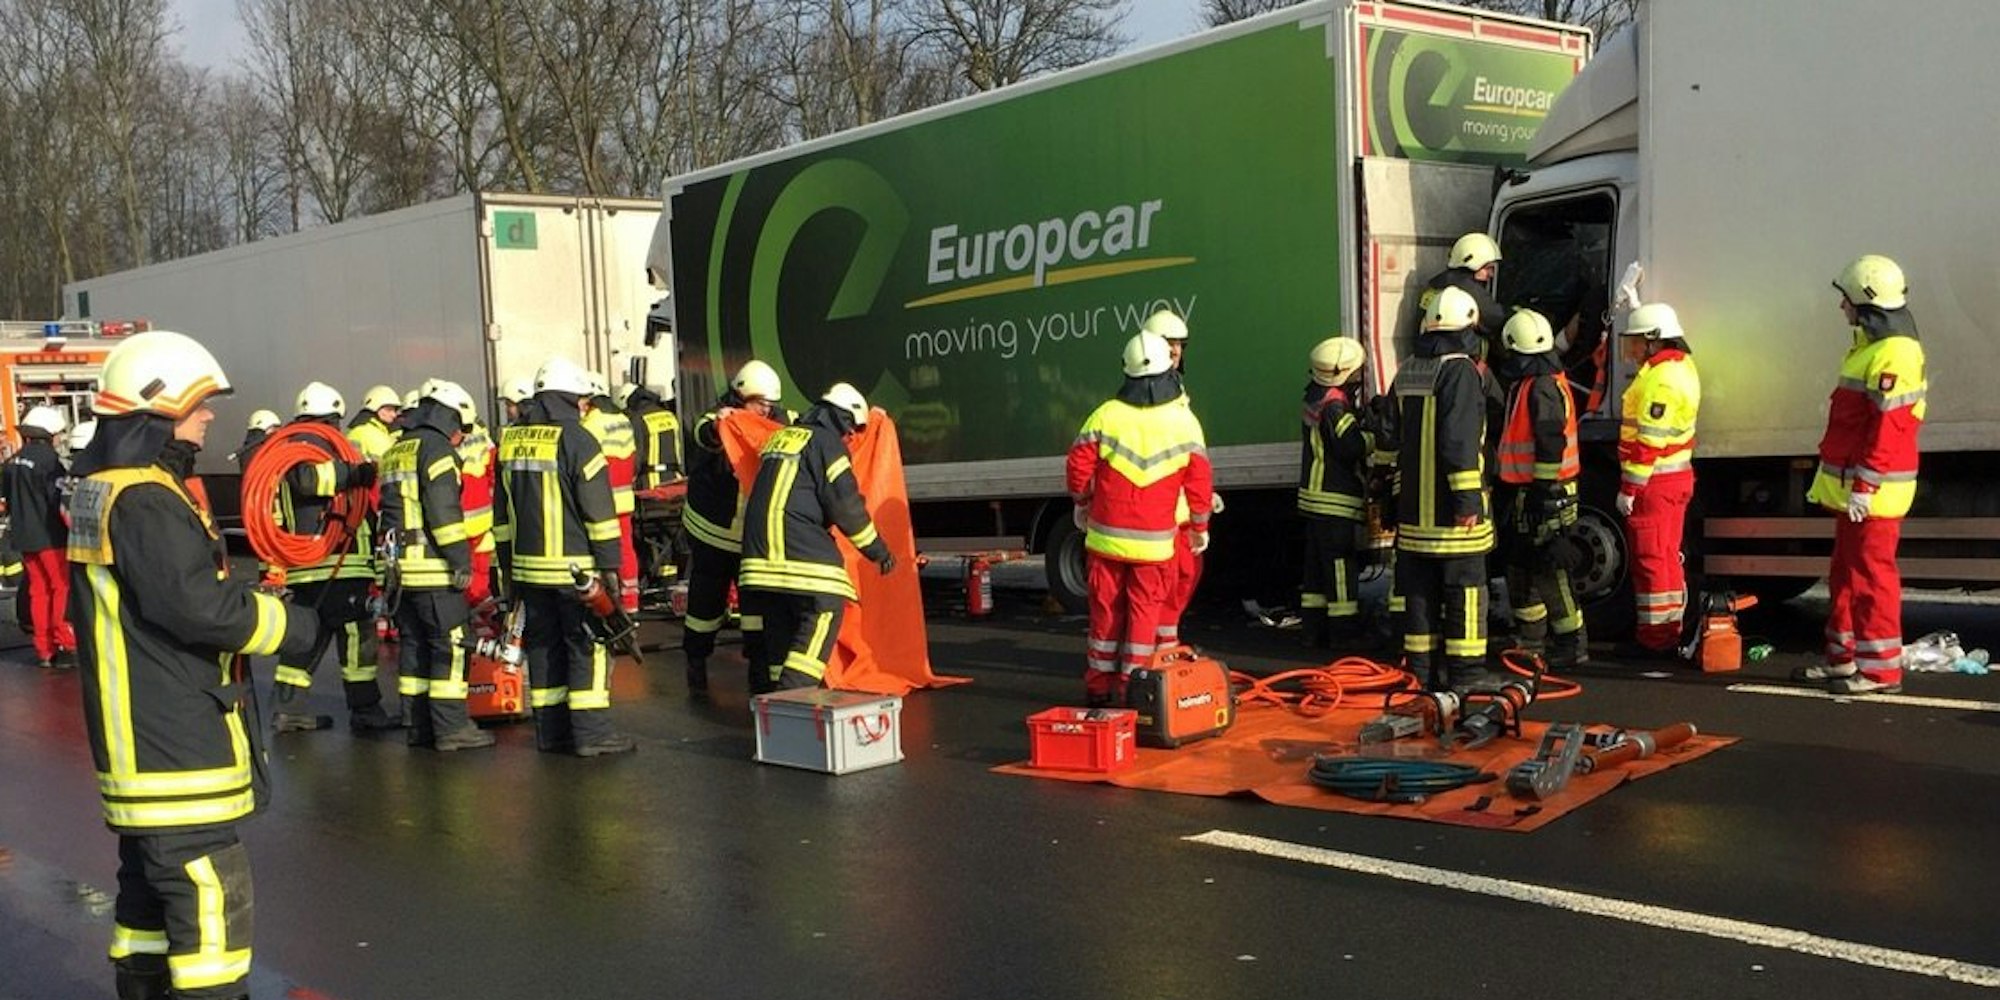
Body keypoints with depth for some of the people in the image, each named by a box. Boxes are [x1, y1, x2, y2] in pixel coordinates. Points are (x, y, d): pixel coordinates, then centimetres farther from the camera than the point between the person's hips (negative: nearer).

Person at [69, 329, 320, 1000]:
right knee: (209, 904, -6)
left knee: (149, 893, 20)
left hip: (137, 748, 11)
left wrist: (248, 596, 5)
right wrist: (294, 627, -12)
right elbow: (202, 608, -25)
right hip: (178, 757, -11)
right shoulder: (146, 504, -20)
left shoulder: (102, 494, 14)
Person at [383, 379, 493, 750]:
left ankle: (419, 724, 16)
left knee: (414, 644, 12)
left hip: (401, 566, 9)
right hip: (432, 566, -9)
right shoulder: (436, 448, -9)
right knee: (450, 644, -5)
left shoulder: (395, 453, 20)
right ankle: (451, 727, -7)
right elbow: (444, 511, -18)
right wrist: (462, 561, -16)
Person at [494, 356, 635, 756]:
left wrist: (508, 564, 20)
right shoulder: (575, 438, -10)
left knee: (544, 645, 12)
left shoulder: (510, 441, 11)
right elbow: (599, 512, -12)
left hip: (528, 568, 7)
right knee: (588, 646, -1)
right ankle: (591, 731, -2)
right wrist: (609, 564, -8)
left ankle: (550, 731, 16)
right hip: (574, 567, -6)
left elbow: (502, 511, 15)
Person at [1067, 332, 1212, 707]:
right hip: (1154, 542, -1)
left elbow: (1078, 465, -3)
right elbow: (1200, 480, 0)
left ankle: (1098, 687, 19)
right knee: (1144, 612, 8)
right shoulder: (1184, 421, -4)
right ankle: (1130, 687, 7)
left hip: (1105, 535, 1)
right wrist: (1201, 527, 13)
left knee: (1106, 610, 11)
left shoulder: (1106, 415, -5)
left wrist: (1082, 505, 16)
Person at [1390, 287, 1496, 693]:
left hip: (1414, 506, 7)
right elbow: (1460, 441, -20)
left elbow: (1393, 440, 18)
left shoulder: (1406, 372, 13)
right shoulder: (1460, 370, -11)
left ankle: (1421, 666, 16)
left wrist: (1397, 490, 24)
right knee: (1465, 585, -1)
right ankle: (1465, 670, 1)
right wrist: (1468, 498, -18)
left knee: (1420, 586, 11)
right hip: (1451, 507, -7)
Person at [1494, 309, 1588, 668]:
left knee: (1550, 573, -6)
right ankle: (1530, 642, 26)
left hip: (1543, 493, -11)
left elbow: (1551, 444, -23)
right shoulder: (1529, 384, 17)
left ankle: (1572, 646, 0)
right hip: (1527, 494, 11)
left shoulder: (1543, 387, -17)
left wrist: (1544, 492, -23)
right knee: (1521, 569, 17)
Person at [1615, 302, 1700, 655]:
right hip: (1676, 477, 10)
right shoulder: (1681, 364, 10)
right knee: (1668, 556, 15)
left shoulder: (1659, 378, -20)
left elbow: (1649, 440, -23)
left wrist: (1629, 488, -21)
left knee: (1650, 558, -4)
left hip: (1655, 481, -10)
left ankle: (1653, 637, 1)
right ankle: (1670, 631, 23)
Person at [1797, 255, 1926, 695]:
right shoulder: (1869, 347, 16)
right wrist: (1835, 478, 25)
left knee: (1871, 575, -6)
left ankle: (1880, 669, 1)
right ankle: (1843, 658, 26)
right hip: (1852, 487, 11)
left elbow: (1888, 427, -23)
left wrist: (1864, 486, -25)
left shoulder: (1894, 354, -17)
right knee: (1846, 574, 16)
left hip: (1873, 492, -11)